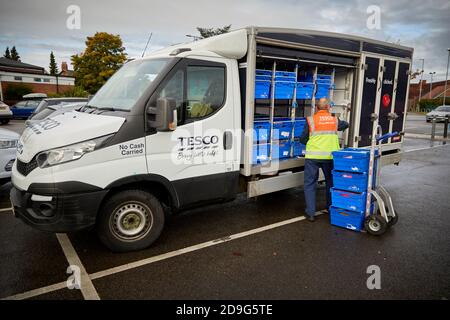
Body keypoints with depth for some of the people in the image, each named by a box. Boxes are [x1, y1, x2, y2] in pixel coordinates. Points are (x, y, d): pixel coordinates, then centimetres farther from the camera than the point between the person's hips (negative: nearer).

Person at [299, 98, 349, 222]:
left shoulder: (311, 120, -3)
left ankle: (310, 213, 5)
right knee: (331, 182, 21)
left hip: (313, 157, -3)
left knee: (310, 184, 6)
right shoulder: (335, 120, 7)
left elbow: (303, 140, 0)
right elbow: (345, 125, 28)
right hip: (329, 157, 3)